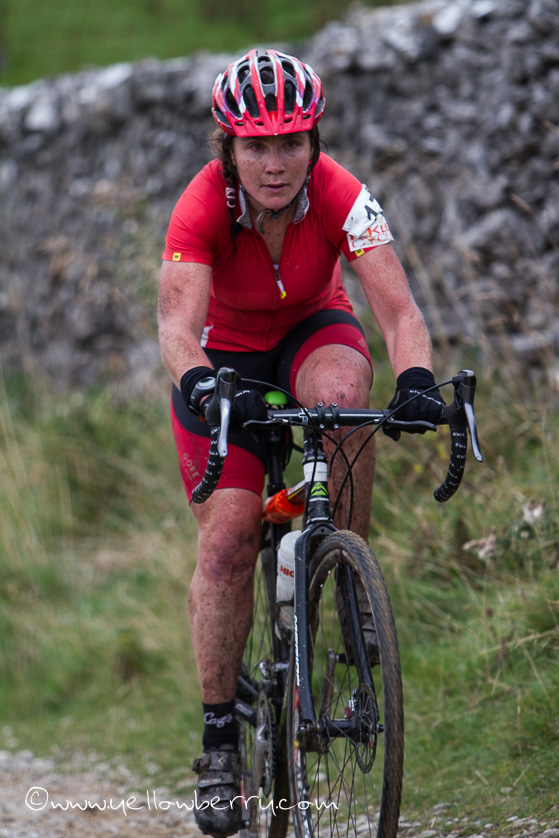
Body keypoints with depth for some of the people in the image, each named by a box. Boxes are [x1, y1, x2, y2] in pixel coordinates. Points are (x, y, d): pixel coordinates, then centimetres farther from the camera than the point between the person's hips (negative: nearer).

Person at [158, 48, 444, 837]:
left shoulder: (341, 196, -28)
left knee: (342, 391, -37)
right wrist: (200, 384, -62)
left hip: (313, 333, 0)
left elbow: (397, 306, -36)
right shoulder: (201, 210, -30)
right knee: (226, 543, -14)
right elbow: (178, 324, -41)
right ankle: (220, 739, -1)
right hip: (224, 360, 0)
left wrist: (416, 378, -56)